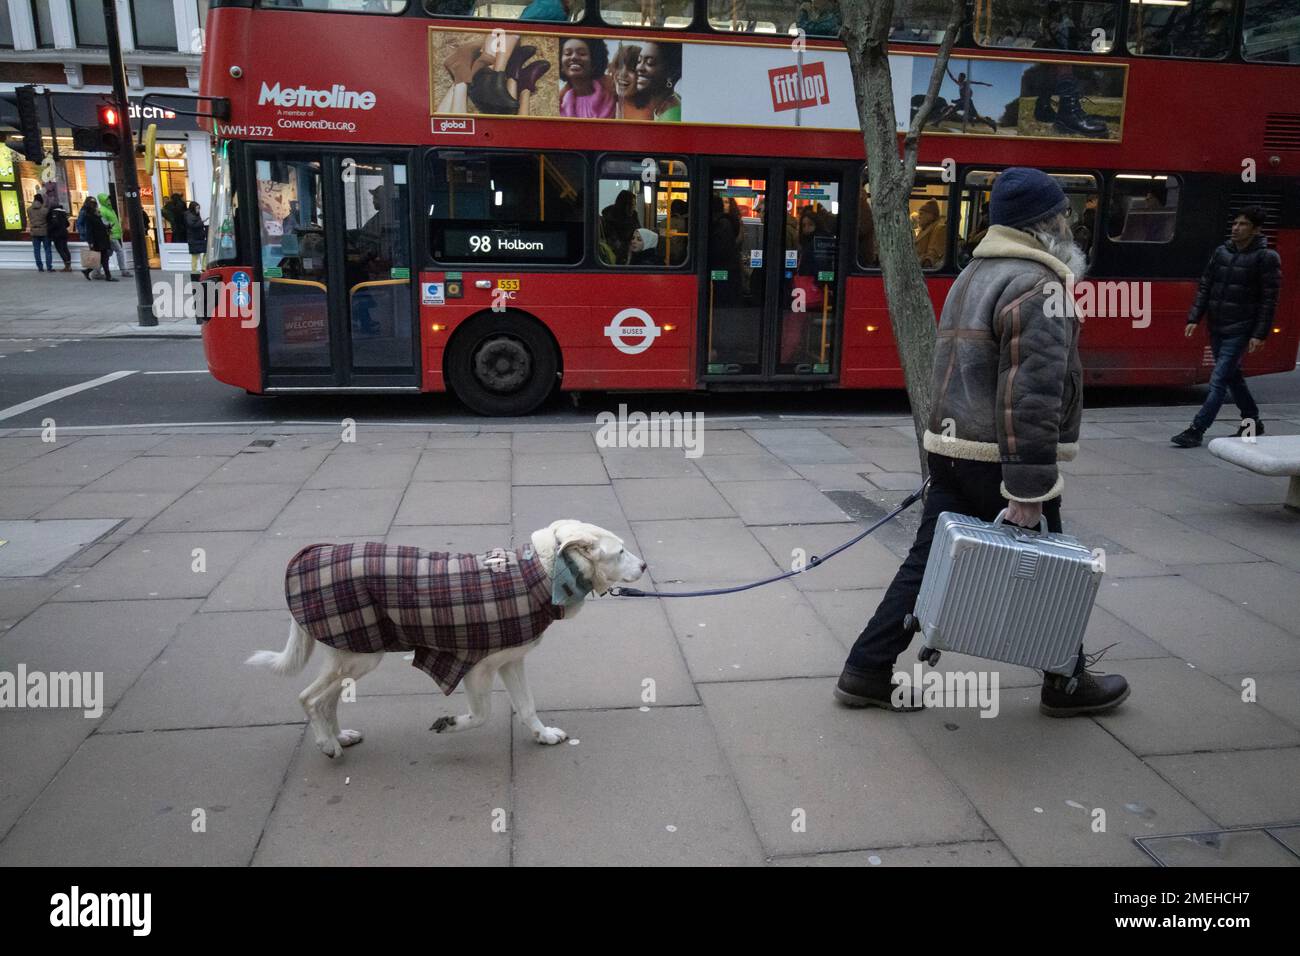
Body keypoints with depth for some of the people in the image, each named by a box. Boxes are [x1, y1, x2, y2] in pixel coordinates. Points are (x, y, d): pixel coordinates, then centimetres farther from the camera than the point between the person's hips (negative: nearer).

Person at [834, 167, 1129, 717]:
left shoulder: (973, 275, 16)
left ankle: (866, 673, 14)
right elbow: (1030, 397, -24)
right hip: (1001, 459, -8)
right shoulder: (1036, 287, -15)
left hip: (952, 450, 9)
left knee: (928, 563, 11)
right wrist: (1030, 489, -24)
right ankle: (1067, 685, 27)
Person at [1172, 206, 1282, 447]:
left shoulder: (1266, 258, -7)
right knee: (1232, 377, 17)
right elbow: (1205, 288, 10)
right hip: (1216, 329, 6)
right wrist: (1194, 318, 0)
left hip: (1239, 332, -6)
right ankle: (1252, 422, 33)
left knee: (1218, 380, -10)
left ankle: (1195, 431, -10)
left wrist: (1259, 334, -14)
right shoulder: (1221, 252, 8)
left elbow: (1269, 300, -9)